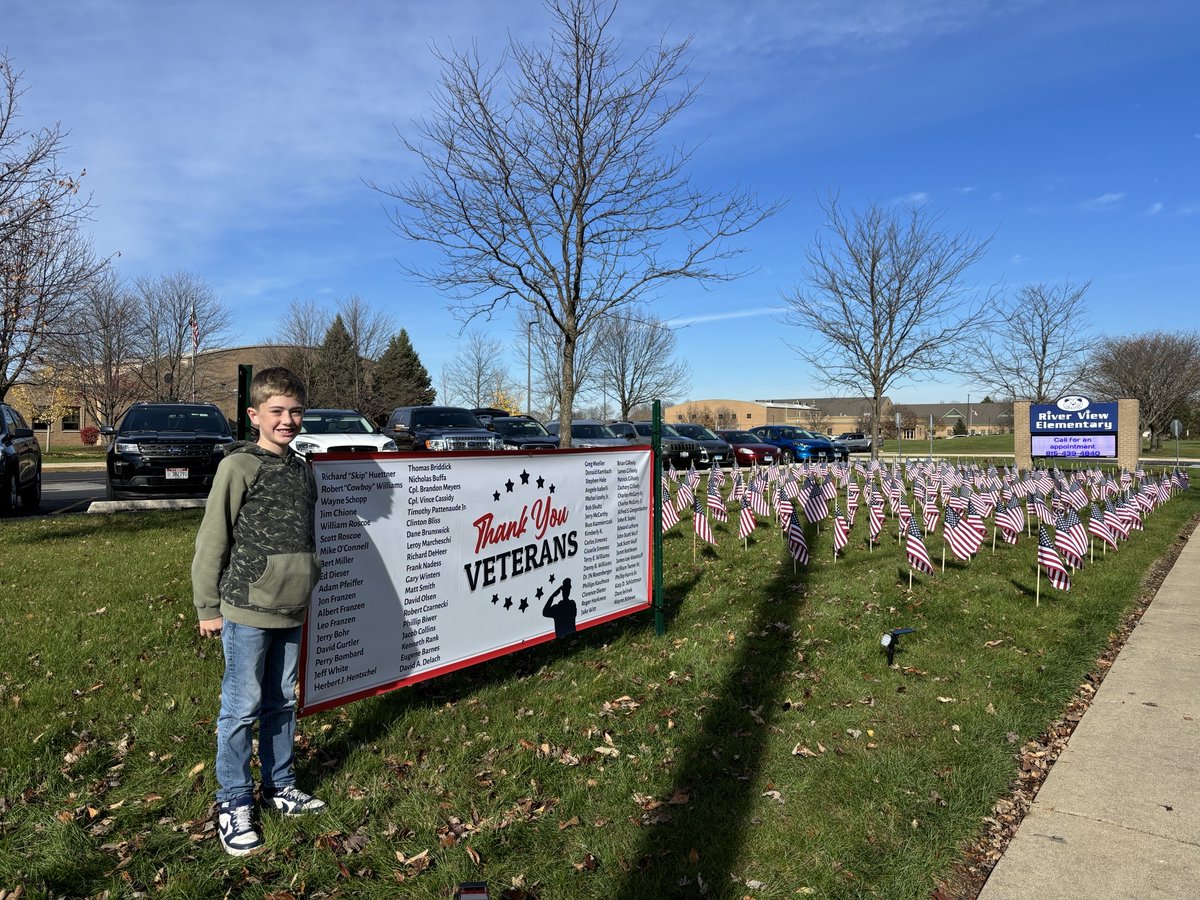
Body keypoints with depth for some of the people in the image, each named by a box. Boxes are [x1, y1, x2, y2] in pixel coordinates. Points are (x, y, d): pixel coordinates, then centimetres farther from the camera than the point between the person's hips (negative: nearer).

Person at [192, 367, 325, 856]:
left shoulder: (301, 470, 9)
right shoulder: (238, 467, -11)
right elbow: (211, 540, -8)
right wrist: (208, 607, -6)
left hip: (289, 613, 6)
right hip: (247, 613, -6)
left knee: (282, 702, 16)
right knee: (241, 708, 4)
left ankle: (279, 785, 31)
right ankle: (234, 803, 19)